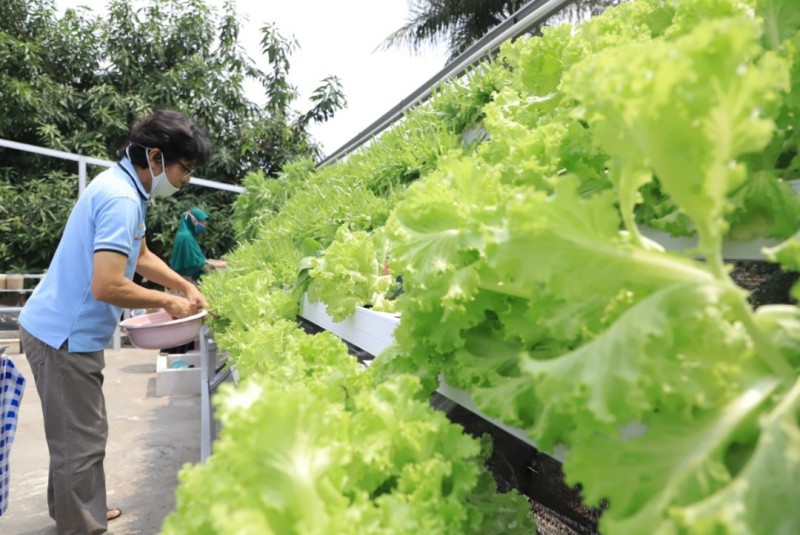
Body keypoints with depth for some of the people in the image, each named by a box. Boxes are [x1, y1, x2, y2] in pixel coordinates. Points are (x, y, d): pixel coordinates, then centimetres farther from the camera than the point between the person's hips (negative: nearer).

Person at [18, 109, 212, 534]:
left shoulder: (123, 187, 7)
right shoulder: (121, 198, -25)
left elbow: (141, 256, 19)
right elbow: (107, 286, -32)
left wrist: (186, 286, 8)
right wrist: (168, 302, -18)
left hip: (66, 330, 10)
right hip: (65, 335, -10)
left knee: (74, 433, 22)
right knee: (82, 439, 2)